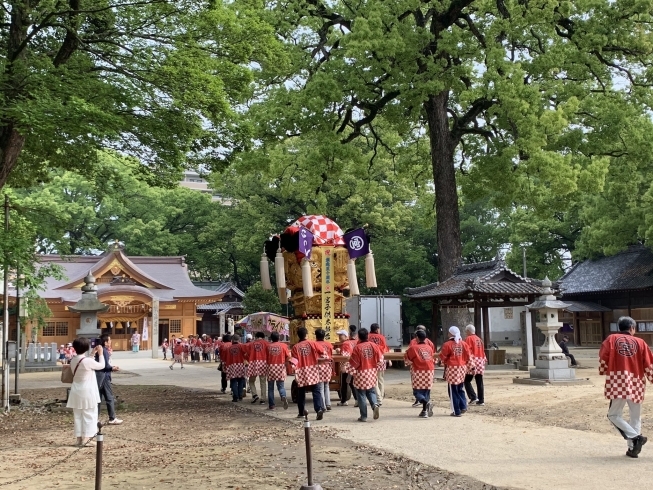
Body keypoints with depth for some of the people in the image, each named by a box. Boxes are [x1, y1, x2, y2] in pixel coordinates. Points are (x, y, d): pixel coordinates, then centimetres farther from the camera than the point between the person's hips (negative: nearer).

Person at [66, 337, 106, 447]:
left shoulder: (73, 360, 3)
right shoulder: (88, 361, -20)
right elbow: (101, 365, -4)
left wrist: (93, 354, 21)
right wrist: (100, 354, 8)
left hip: (76, 392, 7)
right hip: (87, 392, -7)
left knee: (77, 416, 11)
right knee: (89, 415, 1)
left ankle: (79, 439, 14)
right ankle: (86, 439, -1)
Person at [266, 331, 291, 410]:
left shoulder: (268, 346, -2)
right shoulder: (283, 345, -1)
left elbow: (266, 358, -1)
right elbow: (288, 357, -4)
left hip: (271, 367, 0)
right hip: (280, 367, 0)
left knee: (270, 387, 10)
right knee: (280, 386, 8)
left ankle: (271, 405, 11)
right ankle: (283, 397, -23)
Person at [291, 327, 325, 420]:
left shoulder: (295, 347, -1)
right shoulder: (311, 343, -1)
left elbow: (295, 360, -12)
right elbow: (322, 352, 1)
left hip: (301, 372, 1)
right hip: (313, 371, -1)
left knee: (301, 393, 14)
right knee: (316, 392, -2)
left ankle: (301, 413, 20)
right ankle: (319, 409, -21)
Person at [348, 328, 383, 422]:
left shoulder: (357, 347, -14)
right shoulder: (373, 345, -2)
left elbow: (354, 363, -12)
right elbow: (380, 359, 0)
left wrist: (353, 370, 8)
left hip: (361, 373, -4)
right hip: (372, 373, 4)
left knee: (361, 394, 6)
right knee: (371, 391, 20)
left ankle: (364, 416, 9)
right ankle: (375, 404, -9)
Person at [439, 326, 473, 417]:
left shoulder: (447, 344, -11)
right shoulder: (463, 344, 3)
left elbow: (442, 357, -7)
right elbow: (468, 357, 6)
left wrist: (445, 362, 14)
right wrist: (467, 367, 17)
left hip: (452, 369, -5)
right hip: (462, 368, 5)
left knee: (453, 390, 3)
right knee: (460, 388, 20)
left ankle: (456, 411, 3)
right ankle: (463, 406, 9)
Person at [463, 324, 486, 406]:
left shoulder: (468, 339, -4)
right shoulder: (479, 339, 17)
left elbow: (468, 352, -13)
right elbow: (483, 351, 17)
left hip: (472, 362, -7)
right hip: (480, 362, 7)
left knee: (467, 381, 1)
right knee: (479, 383, 7)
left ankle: (473, 397, -11)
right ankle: (481, 400, 6)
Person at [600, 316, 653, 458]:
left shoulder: (611, 339, 4)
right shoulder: (640, 342, 6)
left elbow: (603, 358, -3)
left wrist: (603, 372, 15)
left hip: (618, 383, -2)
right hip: (636, 384, 2)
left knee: (614, 414, 8)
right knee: (635, 418, 13)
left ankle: (636, 437, -8)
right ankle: (632, 448, 11)